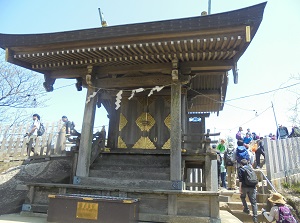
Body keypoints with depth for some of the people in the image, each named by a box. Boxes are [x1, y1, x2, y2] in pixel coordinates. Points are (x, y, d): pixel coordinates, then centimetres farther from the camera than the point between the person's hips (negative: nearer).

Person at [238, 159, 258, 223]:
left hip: (245, 186, -3)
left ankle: (246, 209, 16)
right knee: (253, 202, 2)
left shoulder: (241, 169, 0)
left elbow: (240, 180, -9)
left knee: (242, 197, 25)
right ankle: (255, 217, -3)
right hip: (252, 187, 4)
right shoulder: (251, 168, 16)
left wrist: (240, 188, -10)